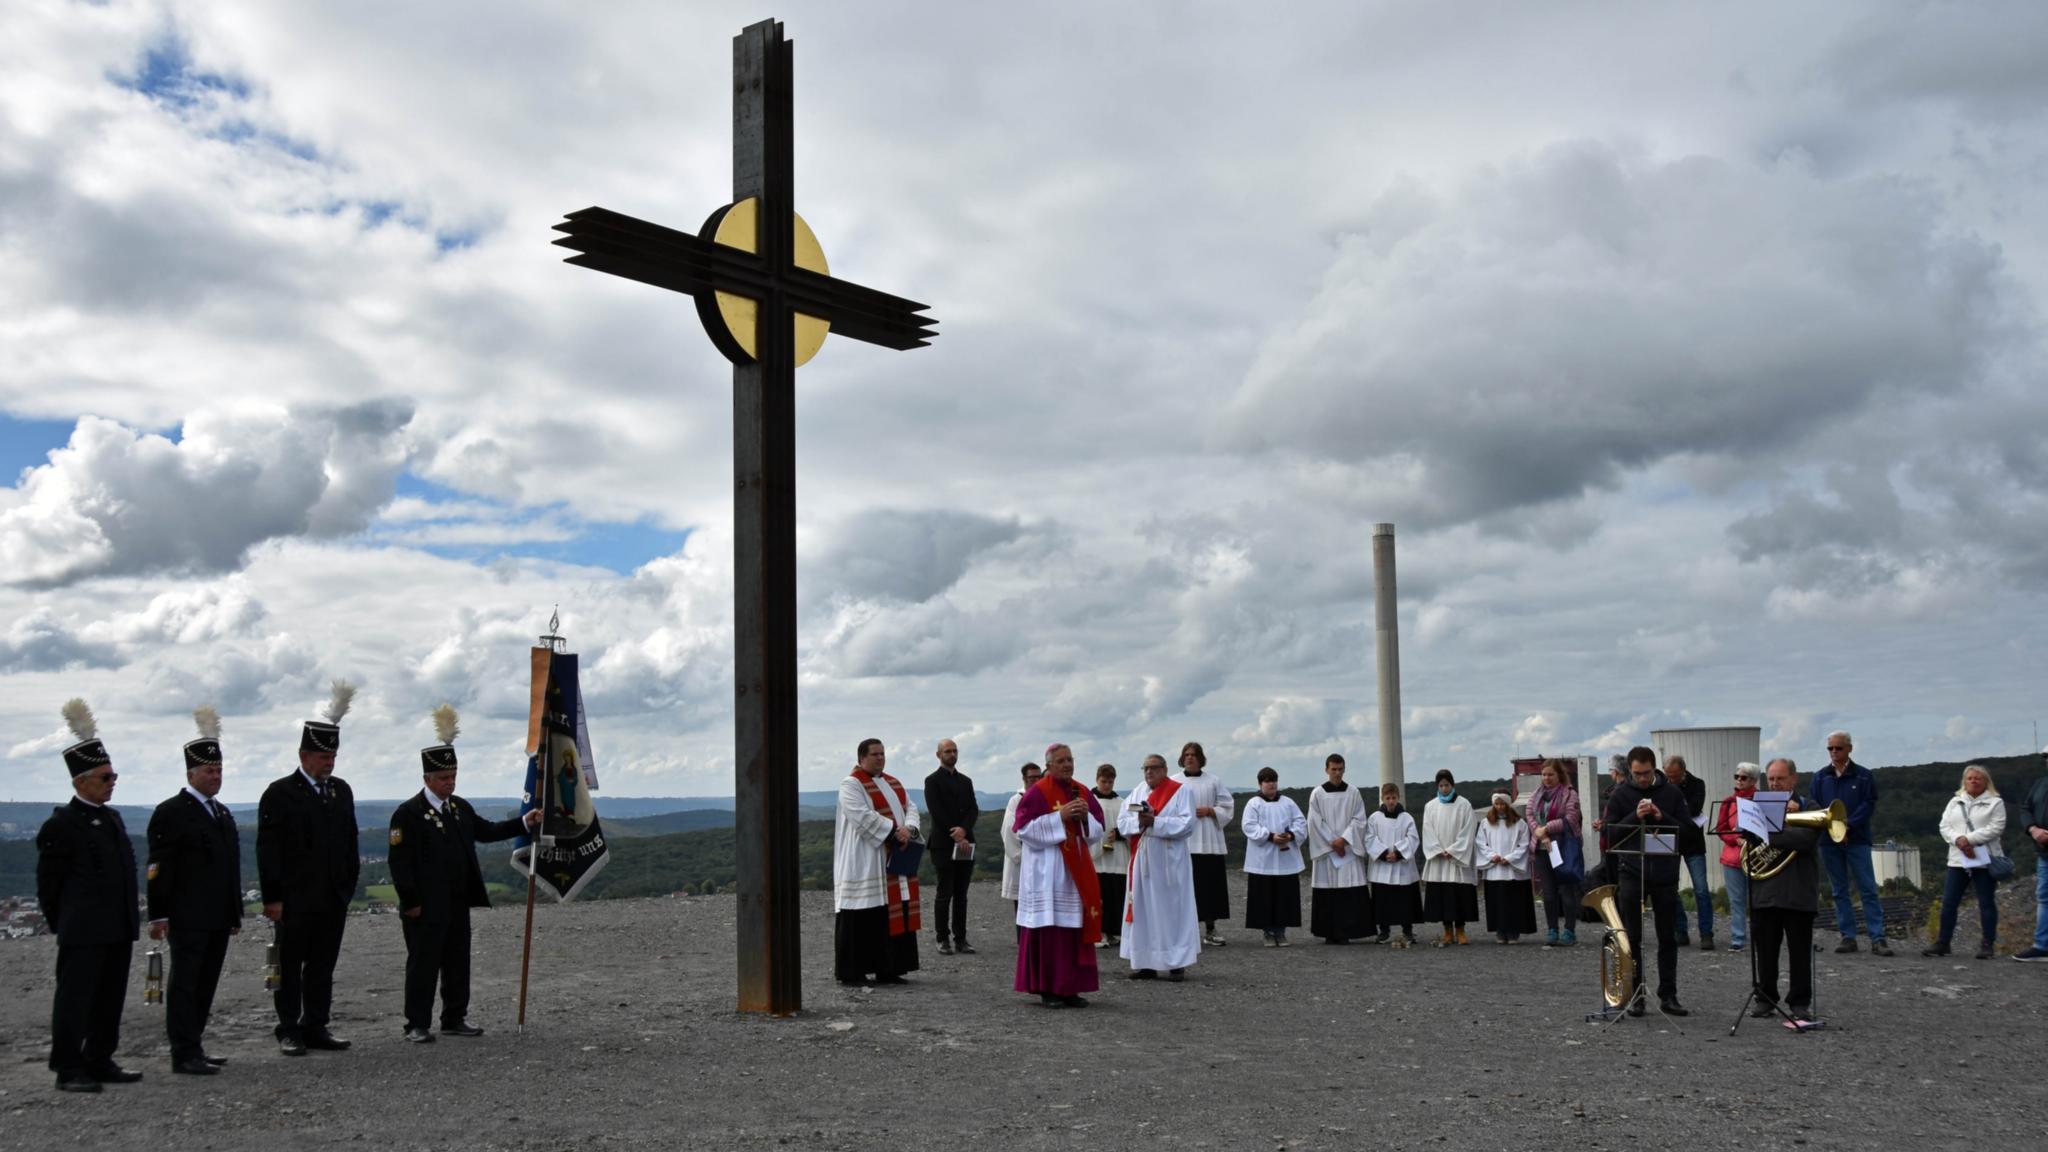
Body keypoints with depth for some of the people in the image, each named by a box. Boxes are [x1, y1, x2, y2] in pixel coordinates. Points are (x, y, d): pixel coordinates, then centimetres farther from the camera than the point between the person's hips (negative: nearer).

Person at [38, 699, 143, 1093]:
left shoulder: (112, 817, 15)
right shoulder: (62, 824, -10)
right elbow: (48, 882, -6)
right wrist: (62, 923, -1)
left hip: (118, 931, 8)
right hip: (84, 934, -8)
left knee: (110, 1001, 13)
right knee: (75, 1000, -2)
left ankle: (100, 1062, 21)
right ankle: (68, 1070, 3)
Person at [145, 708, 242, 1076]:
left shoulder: (223, 813, 18)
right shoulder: (170, 812, -6)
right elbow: (159, 868, -11)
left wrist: (235, 912, 20)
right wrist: (159, 915, -16)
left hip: (218, 920, 8)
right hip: (188, 919, -8)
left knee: (205, 987, 11)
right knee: (185, 985, -5)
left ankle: (193, 1049, 18)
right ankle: (185, 1055, -3)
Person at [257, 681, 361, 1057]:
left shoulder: (342, 791, 12)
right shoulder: (280, 793, -6)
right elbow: (268, 849, -10)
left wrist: (350, 884, 11)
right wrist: (272, 897, -14)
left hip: (334, 899, 5)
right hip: (296, 900, -5)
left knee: (323, 967, 10)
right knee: (290, 966, 3)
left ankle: (316, 1027, 17)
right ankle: (289, 1030, 10)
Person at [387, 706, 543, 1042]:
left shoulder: (461, 808, 13)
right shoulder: (407, 813, -10)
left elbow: (486, 831, 21)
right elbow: (399, 860, -13)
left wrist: (525, 822, 11)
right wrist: (410, 901, -16)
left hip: (458, 904, 7)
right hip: (426, 908, -7)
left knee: (457, 964, 13)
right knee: (422, 965, -2)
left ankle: (454, 1019, 23)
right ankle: (417, 1025, 5)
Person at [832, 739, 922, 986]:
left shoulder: (894, 783, 18)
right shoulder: (851, 784, -7)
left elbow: (910, 808, 11)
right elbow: (863, 816, -19)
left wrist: (909, 829, -11)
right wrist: (894, 831, -21)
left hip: (894, 861, 8)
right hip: (864, 863, -8)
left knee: (893, 915, 7)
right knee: (861, 918, -7)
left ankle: (887, 970, 12)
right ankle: (851, 972, 0)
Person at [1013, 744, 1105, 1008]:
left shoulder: (1082, 793, 11)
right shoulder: (1037, 793, -5)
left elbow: (1097, 831, 12)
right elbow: (1024, 828, -12)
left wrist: (1086, 816, -10)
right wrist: (1059, 816, -17)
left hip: (1077, 870, 5)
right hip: (1047, 872, -5)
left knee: (1076, 927, 4)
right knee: (1050, 928, -7)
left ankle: (1070, 988, 10)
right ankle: (1047, 989, 0)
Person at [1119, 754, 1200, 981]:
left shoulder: (1180, 791, -3)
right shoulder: (1137, 792, 11)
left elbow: (1187, 824, -13)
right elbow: (1122, 822, 6)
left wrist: (1155, 822, -20)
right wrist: (1139, 821, -15)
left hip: (1169, 862, -5)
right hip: (1142, 861, 5)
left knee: (1171, 910, -2)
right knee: (1143, 910, 5)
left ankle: (1177, 964, 3)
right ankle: (1146, 963, 10)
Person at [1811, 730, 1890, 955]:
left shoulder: (1863, 776, 3)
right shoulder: (1820, 777, 9)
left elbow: (1869, 805, -4)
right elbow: (1815, 806, 5)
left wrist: (1847, 826, -14)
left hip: (1857, 840, -3)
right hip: (1829, 841, 3)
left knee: (1868, 889, -5)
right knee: (1839, 891, 5)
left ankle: (1877, 939, -6)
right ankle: (1848, 937, 9)